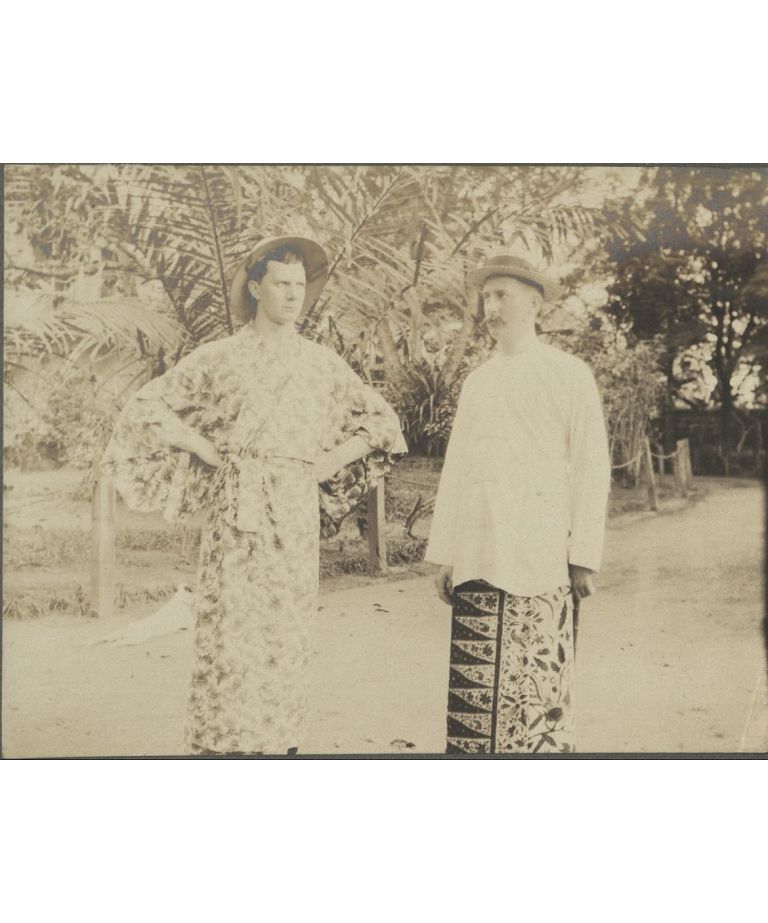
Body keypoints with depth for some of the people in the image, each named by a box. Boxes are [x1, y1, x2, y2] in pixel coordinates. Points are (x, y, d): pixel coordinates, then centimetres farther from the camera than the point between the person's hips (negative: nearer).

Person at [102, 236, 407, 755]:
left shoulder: (323, 364, 9)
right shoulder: (220, 357, 3)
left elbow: (382, 421, 17)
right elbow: (147, 408, 5)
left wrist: (331, 462, 5)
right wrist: (207, 449, -2)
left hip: (296, 518, 3)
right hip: (236, 518, -2)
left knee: (287, 637, 5)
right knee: (231, 635, -4)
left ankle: (281, 741, 16)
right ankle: (222, 743, 5)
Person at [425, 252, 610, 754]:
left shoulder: (569, 374, 2)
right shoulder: (477, 381, 16)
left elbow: (591, 468, -2)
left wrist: (585, 557, -7)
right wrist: (444, 553, 12)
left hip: (539, 562, -4)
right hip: (476, 559, 4)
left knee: (537, 684, -3)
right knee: (473, 684, 4)